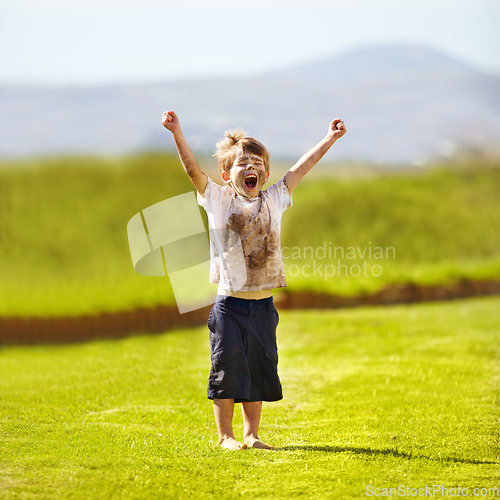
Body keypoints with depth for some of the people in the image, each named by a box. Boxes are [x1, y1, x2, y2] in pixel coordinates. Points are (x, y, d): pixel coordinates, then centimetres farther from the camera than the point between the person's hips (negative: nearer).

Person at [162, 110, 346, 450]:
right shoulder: (218, 200, -1)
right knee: (227, 367, -3)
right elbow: (193, 169, -11)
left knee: (259, 368, 7)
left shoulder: (273, 200, 7)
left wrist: (330, 139, 12)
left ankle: (251, 434, 17)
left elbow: (302, 168, 10)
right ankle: (226, 435, 7)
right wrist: (177, 132, -23)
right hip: (229, 304, -3)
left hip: (263, 307, 3)